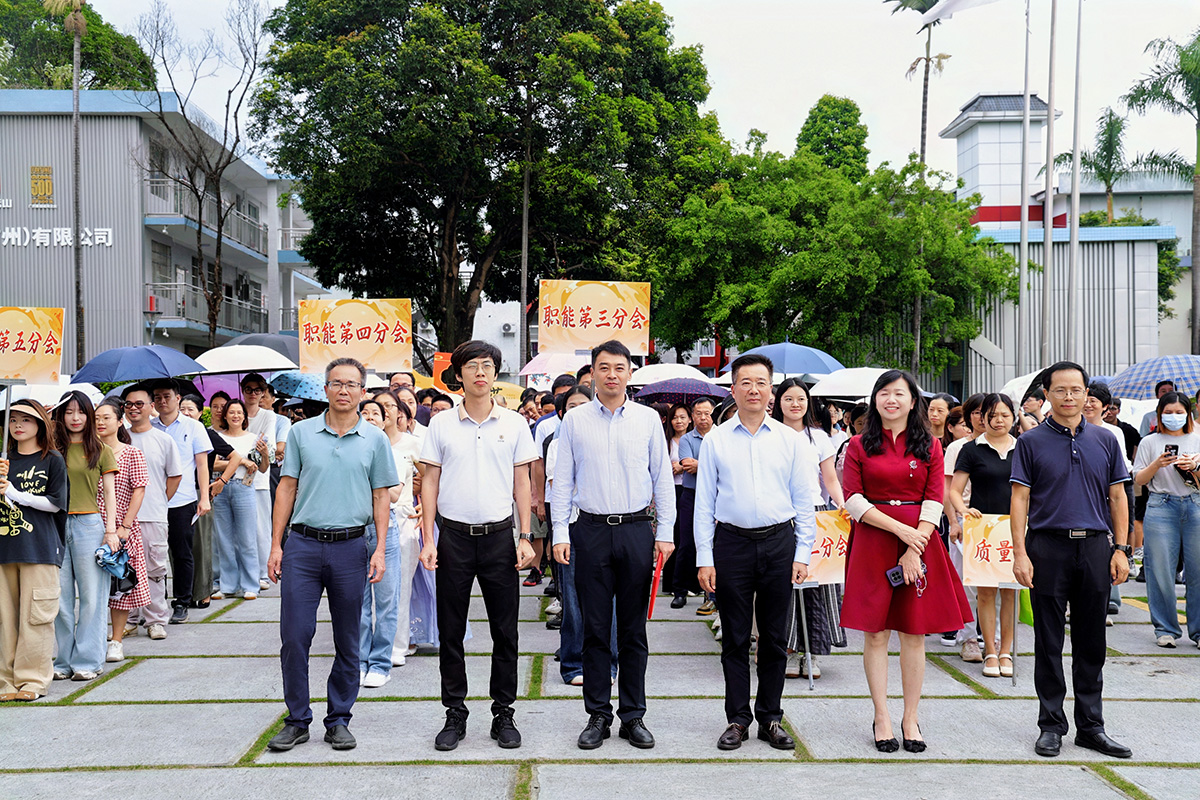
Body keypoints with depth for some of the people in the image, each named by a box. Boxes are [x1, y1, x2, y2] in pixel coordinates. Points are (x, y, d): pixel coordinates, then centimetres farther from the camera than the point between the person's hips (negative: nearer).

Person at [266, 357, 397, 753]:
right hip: (302, 544, 0)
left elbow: (380, 497, 7)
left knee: (348, 642, 7)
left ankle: (338, 720, 19)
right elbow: (287, 488, 7)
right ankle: (297, 720, 12)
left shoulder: (375, 439, 5)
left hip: (350, 547, 0)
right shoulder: (301, 433, 5)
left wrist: (380, 550, -1)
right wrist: (276, 545, 2)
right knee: (294, 636, -1)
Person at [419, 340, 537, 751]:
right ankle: (455, 714, 17)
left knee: (505, 631, 4)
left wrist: (525, 537, 0)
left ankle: (503, 713, 16)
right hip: (454, 536, 0)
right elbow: (430, 482, 5)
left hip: (499, 535, 0)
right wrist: (428, 539, -2)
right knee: (450, 631, 5)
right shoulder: (441, 425, 3)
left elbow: (522, 483, 7)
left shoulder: (514, 424, 4)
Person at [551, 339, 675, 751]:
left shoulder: (648, 419, 5)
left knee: (634, 630, 6)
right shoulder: (575, 421, 4)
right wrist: (560, 533, -2)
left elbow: (663, 478, 7)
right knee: (595, 629, 3)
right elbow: (562, 480, 6)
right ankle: (597, 716, 13)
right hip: (592, 530, 0)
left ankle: (633, 716, 15)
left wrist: (665, 532, 1)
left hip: (637, 529, 0)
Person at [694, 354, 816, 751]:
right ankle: (737, 719, 15)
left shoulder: (791, 440, 5)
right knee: (735, 638, 4)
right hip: (731, 543, 0)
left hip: (779, 543, 1)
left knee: (775, 637, 7)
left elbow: (805, 501, 6)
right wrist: (704, 558, -1)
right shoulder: (716, 440, 4)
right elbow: (704, 503, 5)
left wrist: (802, 554, -1)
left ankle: (771, 718, 18)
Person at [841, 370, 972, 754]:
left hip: (920, 540, 1)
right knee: (876, 632, 0)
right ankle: (882, 718, 8)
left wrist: (915, 549, -10)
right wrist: (900, 530, -13)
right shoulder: (859, 446, 5)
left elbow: (934, 502, 1)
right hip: (873, 542, -1)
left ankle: (910, 719, 12)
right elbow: (853, 500, -4)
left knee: (915, 632, 3)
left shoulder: (930, 446, 8)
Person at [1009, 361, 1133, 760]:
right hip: (1048, 547, -2)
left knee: (1091, 642, 8)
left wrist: (1121, 549, 3)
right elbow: (1020, 499, -2)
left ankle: (1091, 726, 18)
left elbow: (1117, 497, 11)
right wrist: (1019, 553, -10)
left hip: (1095, 548, 3)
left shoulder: (1105, 441, 9)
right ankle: (1051, 725, 14)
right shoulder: (1031, 442, 1)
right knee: (1049, 641, 4)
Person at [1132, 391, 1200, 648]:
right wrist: (1157, 464, -10)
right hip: (1160, 508, -1)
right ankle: (1165, 629, 8)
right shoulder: (1150, 442, 9)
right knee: (1161, 571, -3)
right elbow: (1139, 479, 6)